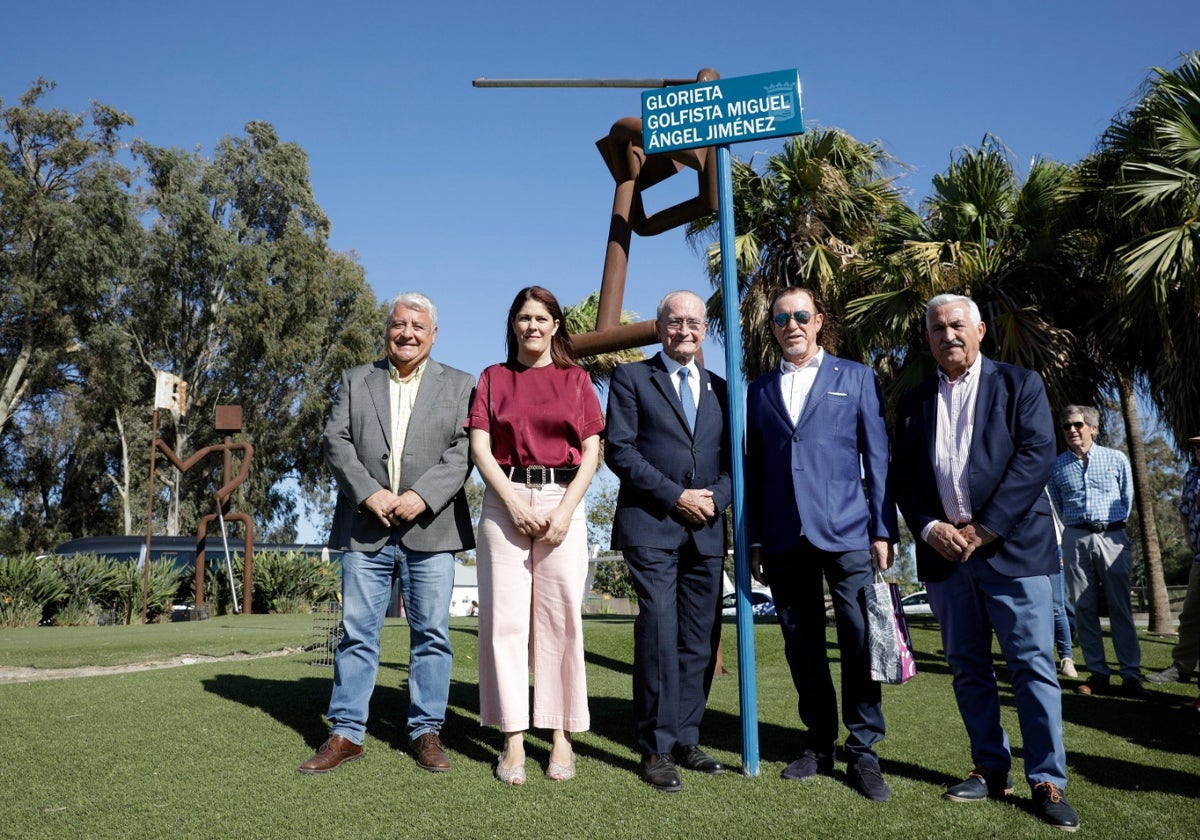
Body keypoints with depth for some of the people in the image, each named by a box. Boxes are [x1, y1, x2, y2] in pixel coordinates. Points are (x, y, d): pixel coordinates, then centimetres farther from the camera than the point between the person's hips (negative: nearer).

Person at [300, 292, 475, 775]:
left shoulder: (459, 386, 9)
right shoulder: (354, 381, 14)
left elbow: (463, 450, -3)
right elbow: (336, 442, 4)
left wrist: (422, 495, -16)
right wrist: (369, 493, -11)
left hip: (430, 530, -1)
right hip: (366, 529, 1)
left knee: (431, 634, 4)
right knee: (357, 631, 5)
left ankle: (427, 731, 16)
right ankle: (346, 733, 14)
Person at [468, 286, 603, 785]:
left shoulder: (576, 379, 12)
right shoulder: (493, 378, 13)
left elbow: (592, 452, 5)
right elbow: (480, 448, 4)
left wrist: (564, 511, -8)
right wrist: (514, 503, -9)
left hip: (562, 502, 0)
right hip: (504, 500, 1)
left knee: (560, 620, -1)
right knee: (504, 618, -3)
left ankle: (562, 736, 8)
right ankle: (513, 739, 4)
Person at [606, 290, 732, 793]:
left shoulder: (719, 389, 18)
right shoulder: (632, 378, 6)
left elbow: (733, 459, 15)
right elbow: (618, 450, -4)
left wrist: (715, 497, -6)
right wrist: (676, 496, -11)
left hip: (706, 529, 5)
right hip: (651, 525, -4)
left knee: (700, 640, 5)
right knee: (659, 633, -9)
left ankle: (685, 740, 16)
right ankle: (656, 748, 1)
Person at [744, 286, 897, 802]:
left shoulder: (856, 378, 9)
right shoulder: (759, 390, 15)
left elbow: (878, 457, 4)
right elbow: (754, 468, 13)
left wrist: (883, 530, -3)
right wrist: (754, 541, 8)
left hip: (847, 528, -2)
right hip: (784, 536, 3)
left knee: (859, 640, -3)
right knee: (802, 643, 8)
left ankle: (863, 750, 10)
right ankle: (819, 743, 20)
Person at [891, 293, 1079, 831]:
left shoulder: (1020, 385, 3)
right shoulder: (913, 402, 13)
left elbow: (1037, 457, -7)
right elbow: (901, 477, 11)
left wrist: (984, 530, -13)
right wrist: (929, 528, -7)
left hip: (1011, 546, -3)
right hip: (943, 551, 4)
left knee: (1033, 664, -3)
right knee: (967, 666, 9)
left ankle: (1048, 781, 7)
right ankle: (991, 770, 20)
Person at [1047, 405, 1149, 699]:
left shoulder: (1117, 459, 5)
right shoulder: (1056, 465, 7)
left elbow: (1127, 499, 13)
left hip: (1112, 537, -1)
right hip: (1075, 539, 1)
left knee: (1121, 608, -2)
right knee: (1084, 609, 2)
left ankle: (1131, 675, 1)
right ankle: (1097, 674, 8)